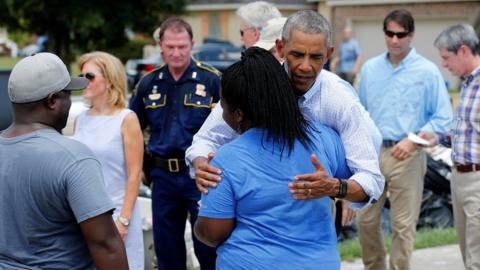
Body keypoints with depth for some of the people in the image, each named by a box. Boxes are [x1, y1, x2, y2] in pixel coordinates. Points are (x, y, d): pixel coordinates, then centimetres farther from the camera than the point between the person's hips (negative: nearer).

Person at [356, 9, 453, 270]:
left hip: (406, 156, -4)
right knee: (366, 220, 9)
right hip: (371, 152, 4)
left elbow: (442, 118, -4)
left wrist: (413, 141, -13)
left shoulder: (427, 71, -4)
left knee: (403, 226, 2)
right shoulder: (370, 68, 8)